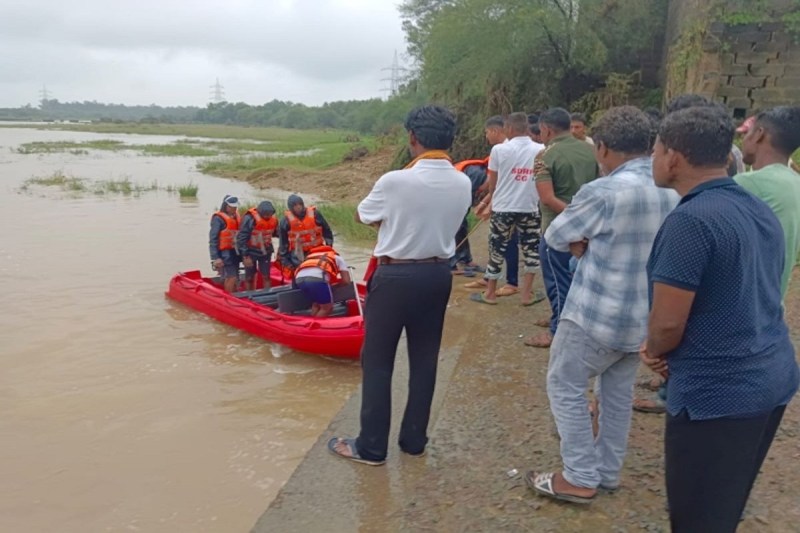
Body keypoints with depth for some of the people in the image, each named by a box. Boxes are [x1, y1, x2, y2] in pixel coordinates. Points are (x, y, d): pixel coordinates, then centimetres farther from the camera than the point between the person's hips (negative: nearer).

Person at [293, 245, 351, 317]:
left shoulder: (311, 256, 43)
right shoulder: (338, 258, 31)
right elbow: (347, 281, 22)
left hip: (300, 279, 5)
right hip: (317, 278, -5)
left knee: (316, 304, 27)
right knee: (327, 308, 14)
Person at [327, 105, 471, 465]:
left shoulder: (395, 182, -18)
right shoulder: (462, 184, -2)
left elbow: (363, 217, -2)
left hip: (395, 277, -5)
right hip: (438, 275, 6)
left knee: (377, 361, 7)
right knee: (425, 359, 14)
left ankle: (371, 447, 16)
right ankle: (414, 439, 27)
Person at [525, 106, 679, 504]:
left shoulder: (605, 191, -22)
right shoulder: (674, 189, 3)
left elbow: (555, 236, -9)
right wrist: (591, 242, -2)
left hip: (599, 314, -8)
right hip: (645, 315, 8)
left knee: (565, 387, 8)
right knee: (618, 392, 19)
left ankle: (581, 479, 14)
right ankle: (608, 472, 32)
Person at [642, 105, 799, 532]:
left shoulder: (690, 220, -22)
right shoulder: (761, 211, 7)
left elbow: (667, 323, -22)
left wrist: (654, 351, 2)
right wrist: (668, 351, 10)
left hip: (717, 392, -8)